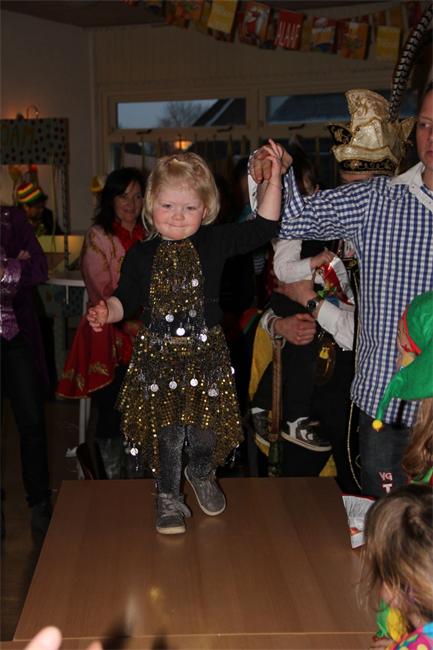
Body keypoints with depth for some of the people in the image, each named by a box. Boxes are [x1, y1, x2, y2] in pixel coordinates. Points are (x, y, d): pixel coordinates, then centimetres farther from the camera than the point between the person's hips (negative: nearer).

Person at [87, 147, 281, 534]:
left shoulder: (215, 243, -3)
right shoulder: (142, 255, -1)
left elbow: (264, 227, -6)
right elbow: (127, 298, 4)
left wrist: (273, 178, -12)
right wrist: (106, 310, -17)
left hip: (205, 353, 0)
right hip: (159, 356, 0)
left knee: (206, 424, 12)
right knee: (165, 431, 5)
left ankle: (202, 474, 43)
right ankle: (168, 496, 25)